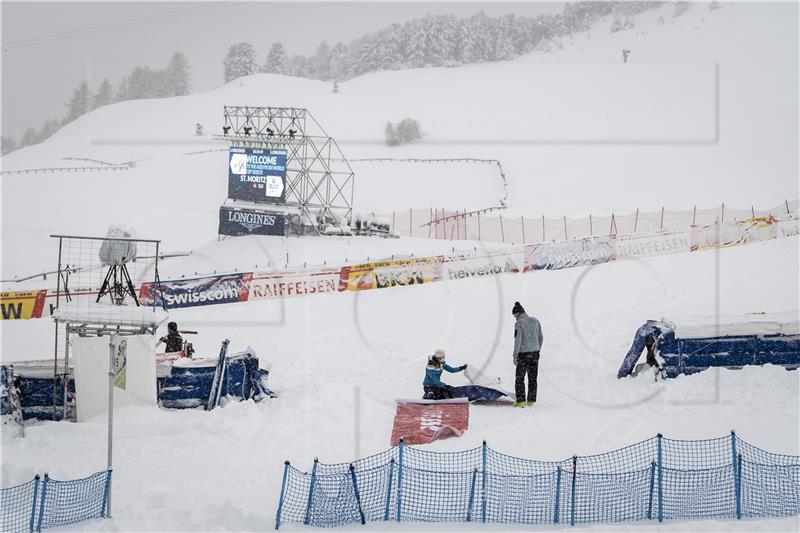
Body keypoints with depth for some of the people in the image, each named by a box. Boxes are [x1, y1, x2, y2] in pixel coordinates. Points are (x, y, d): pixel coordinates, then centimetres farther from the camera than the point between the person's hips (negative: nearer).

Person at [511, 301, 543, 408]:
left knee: (520, 378, 5)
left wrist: (515, 356, -14)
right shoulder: (535, 321, 7)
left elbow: (518, 340, -18)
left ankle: (521, 401, 2)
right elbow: (540, 337, 14)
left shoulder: (519, 324, -12)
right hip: (535, 353, 6)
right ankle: (531, 401, 12)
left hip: (524, 355, -6)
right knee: (532, 378, 10)